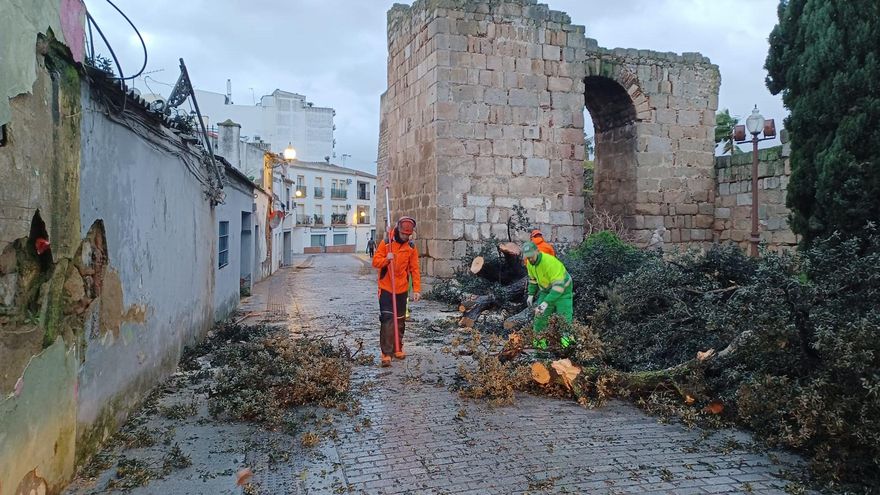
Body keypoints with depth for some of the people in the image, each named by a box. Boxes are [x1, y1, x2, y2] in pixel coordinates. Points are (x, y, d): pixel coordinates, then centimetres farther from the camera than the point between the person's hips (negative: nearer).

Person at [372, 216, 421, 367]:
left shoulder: (411, 247, 2)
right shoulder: (386, 243, -5)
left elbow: (414, 269, 1)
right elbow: (375, 262, -4)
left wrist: (417, 289, -4)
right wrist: (386, 259, -25)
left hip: (402, 289, 3)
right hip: (386, 288, -3)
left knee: (400, 320, 12)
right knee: (387, 320, -11)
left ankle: (397, 349, 27)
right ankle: (386, 353, -10)